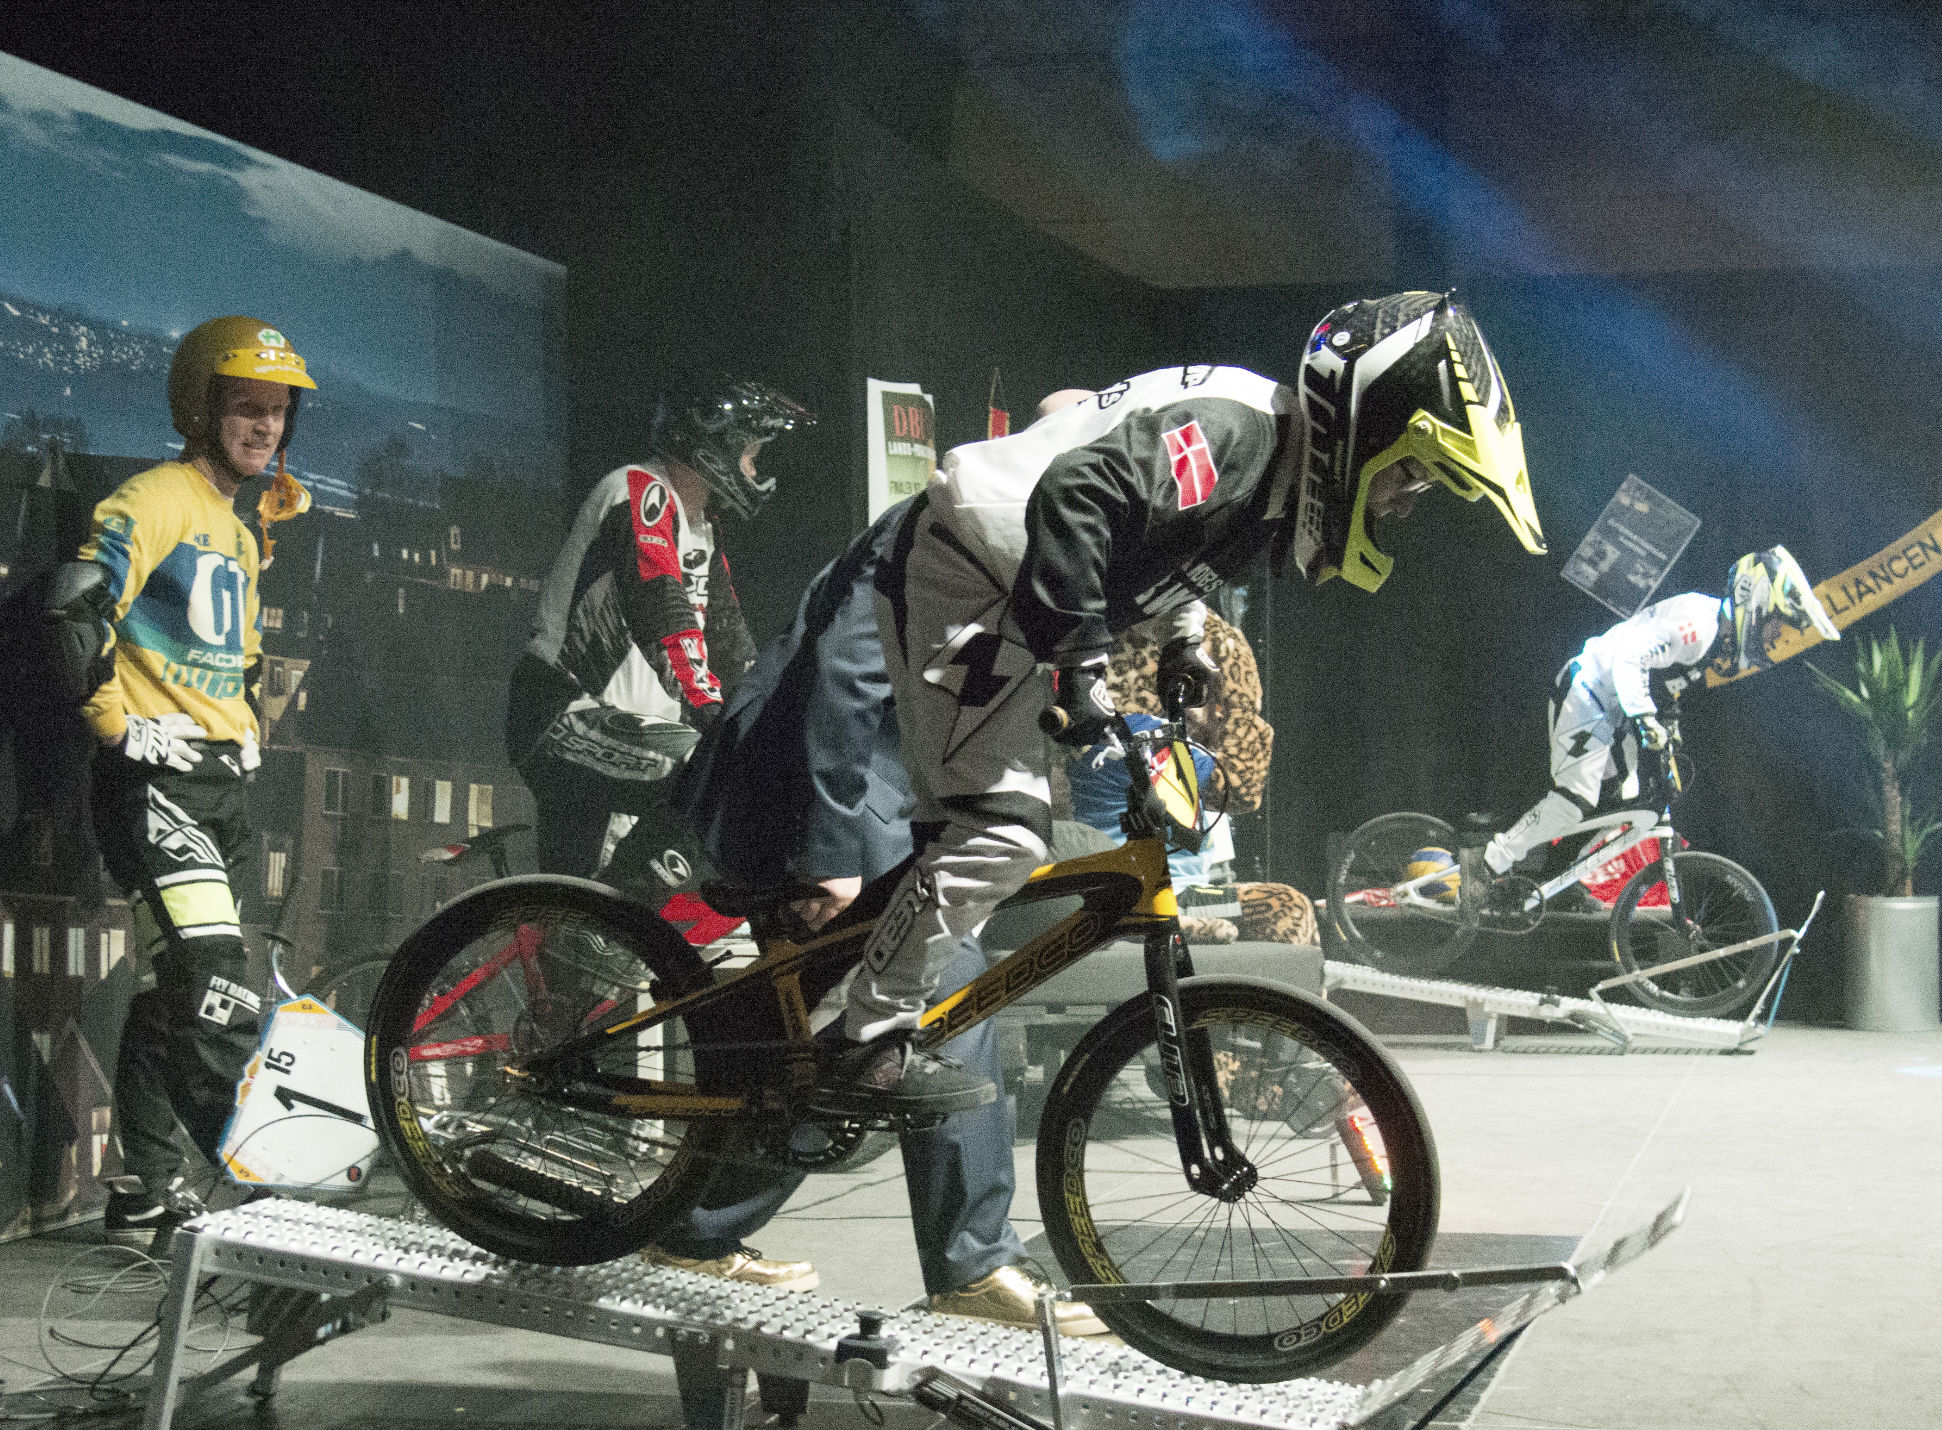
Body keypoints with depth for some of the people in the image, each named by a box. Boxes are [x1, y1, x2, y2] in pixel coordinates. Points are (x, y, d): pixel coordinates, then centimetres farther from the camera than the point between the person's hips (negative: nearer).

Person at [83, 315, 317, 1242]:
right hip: (157, 778, -9)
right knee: (218, 993, -19)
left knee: (170, 990, 12)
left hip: (219, 782, 10)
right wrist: (121, 725, -16)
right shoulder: (155, 500, -7)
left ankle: (143, 1197, 19)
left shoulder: (240, 536, 23)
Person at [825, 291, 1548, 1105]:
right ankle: (867, 1046, -9)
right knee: (1002, 832, -16)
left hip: (999, 604, 10)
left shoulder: (1276, 455, 8)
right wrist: (1083, 660, -34)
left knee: (966, 825, 15)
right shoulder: (1232, 426, -24)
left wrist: (1184, 635, 16)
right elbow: (1076, 489, -36)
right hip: (960, 578, -10)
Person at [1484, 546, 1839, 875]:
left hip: (1613, 709, 11)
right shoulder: (1697, 619, -25)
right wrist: (1645, 717, -43)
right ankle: (1494, 863, -2)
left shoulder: (1714, 624, 7)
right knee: (1575, 800, -14)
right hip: (1586, 698, -11)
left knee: (1624, 801, 15)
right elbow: (1629, 655, -36)